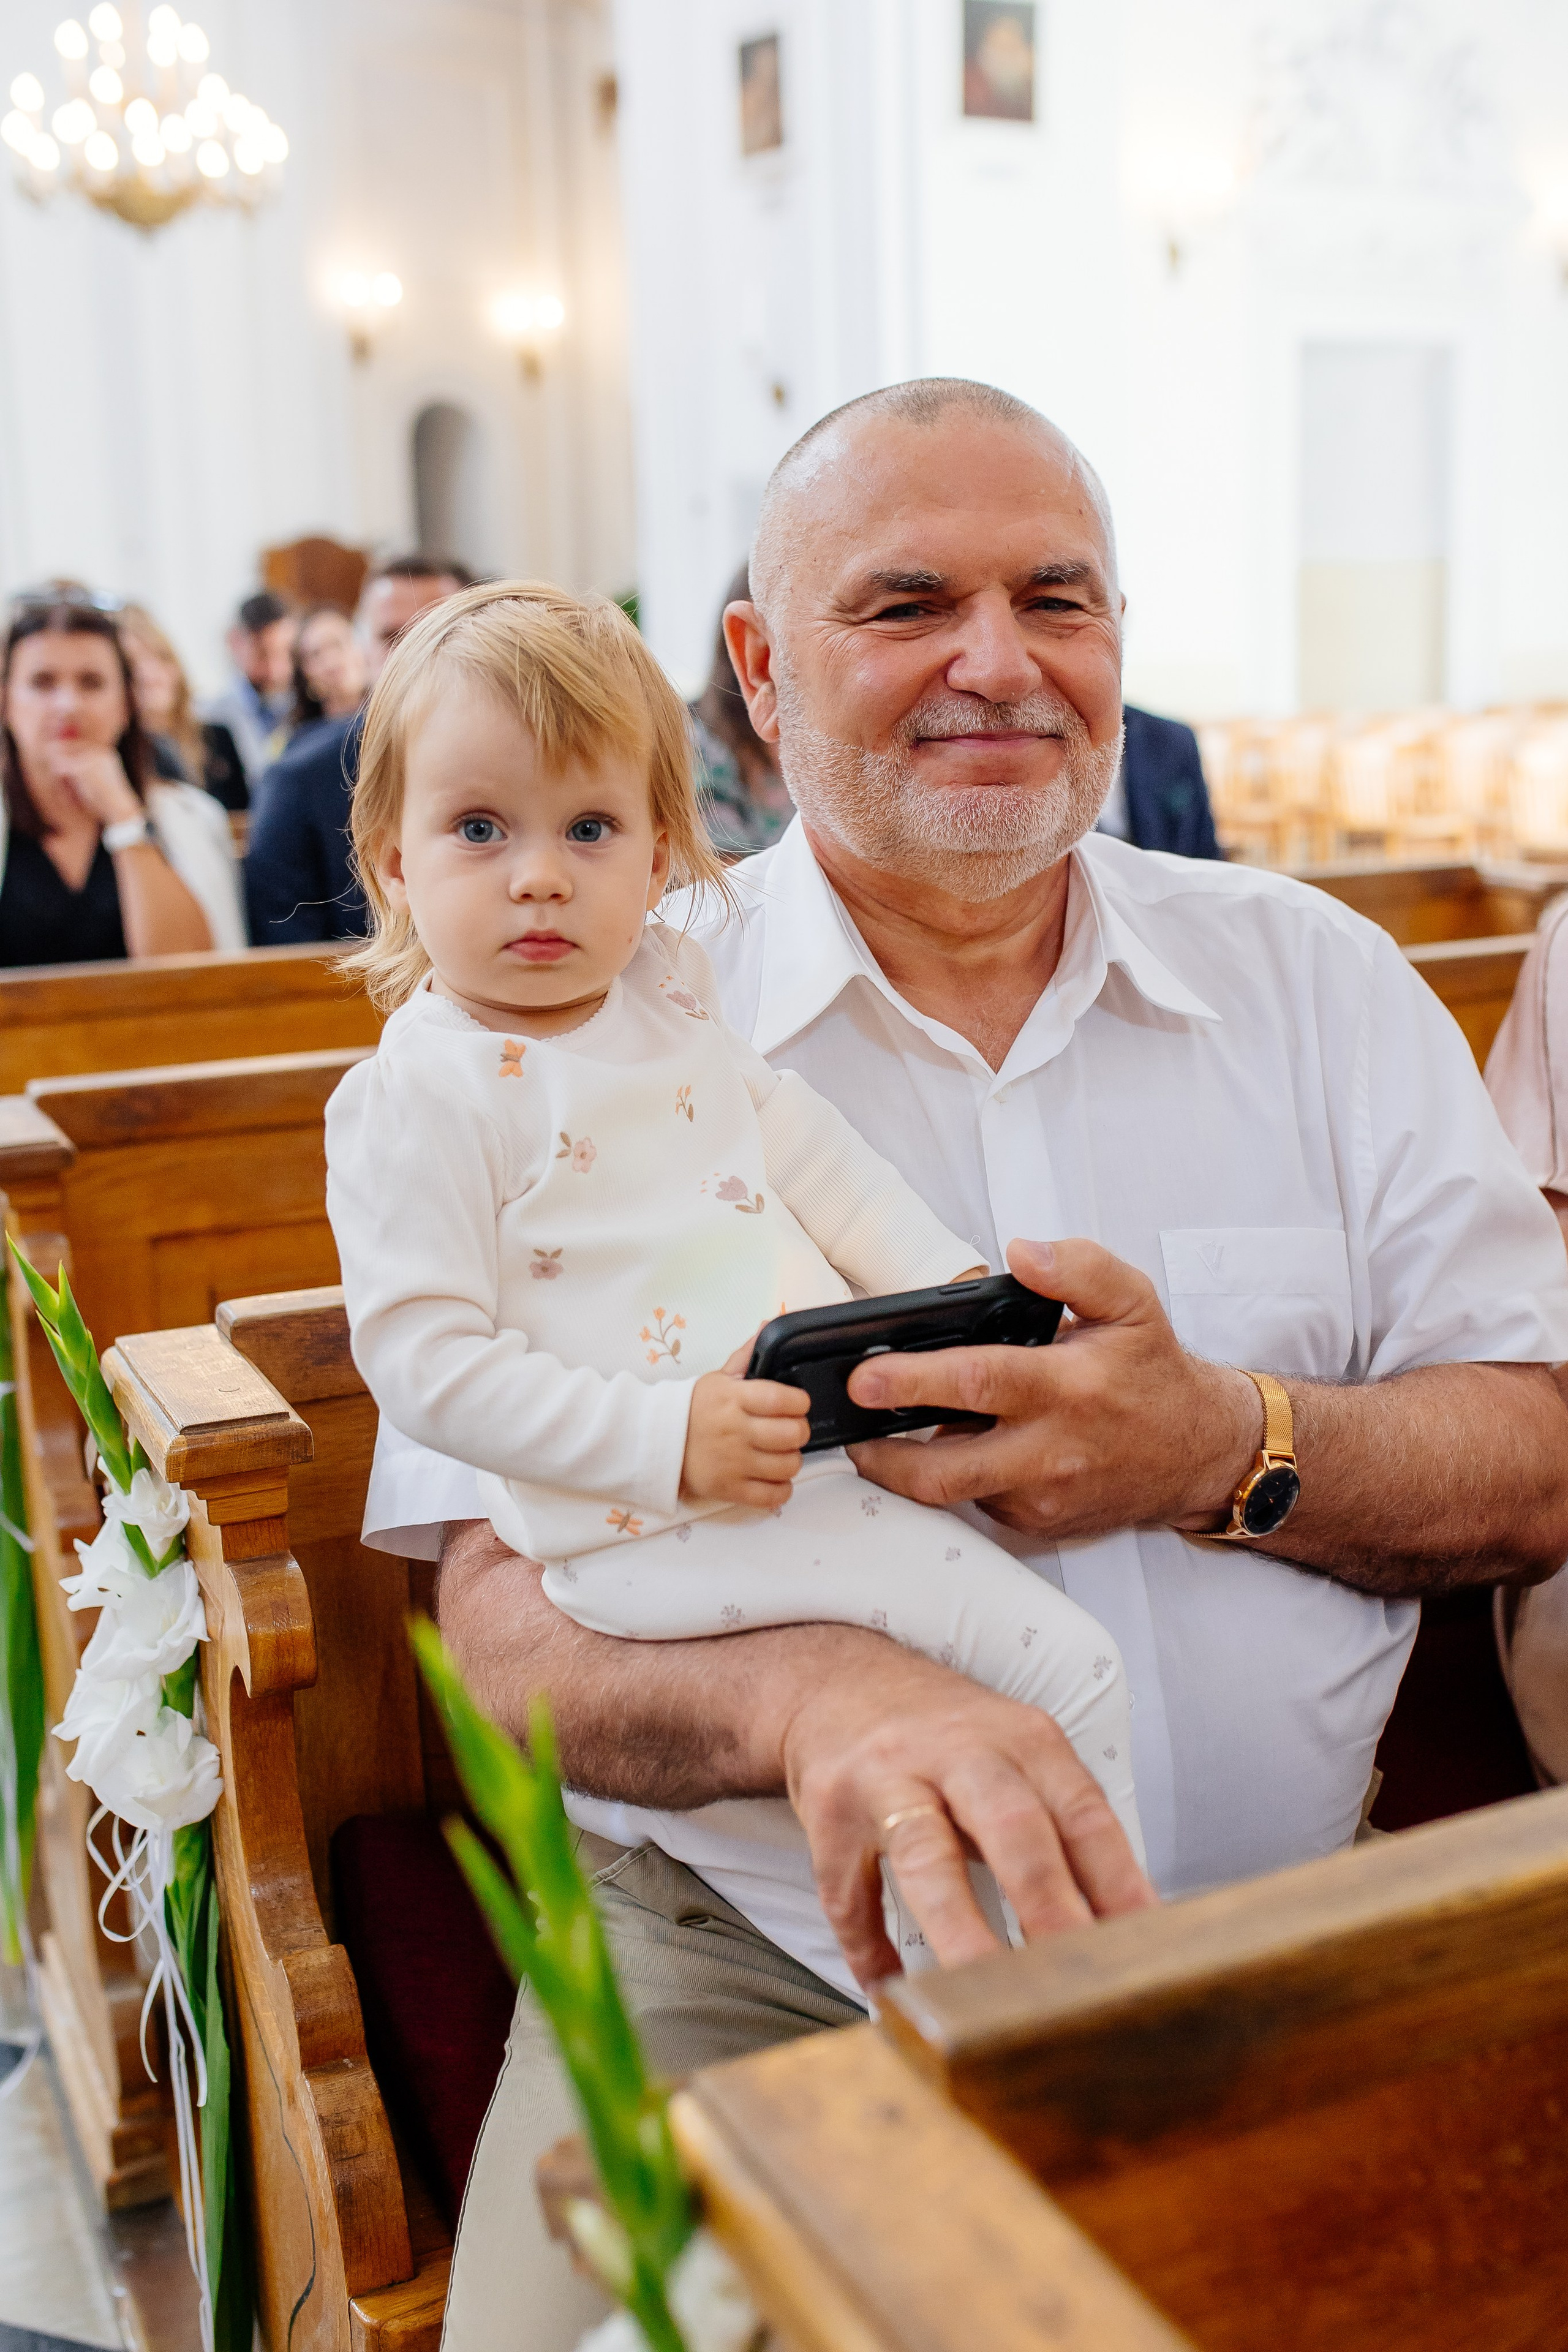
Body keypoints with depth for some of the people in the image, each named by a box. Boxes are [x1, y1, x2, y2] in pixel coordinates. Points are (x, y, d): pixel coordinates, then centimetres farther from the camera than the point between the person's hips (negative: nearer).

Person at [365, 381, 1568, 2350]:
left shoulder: (1319, 980, 7)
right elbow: (504, 1612, -9)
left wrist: (1223, 1452, -17)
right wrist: (809, 1690, -31)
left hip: (1256, 1949, 3)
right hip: (752, 1952, -2)